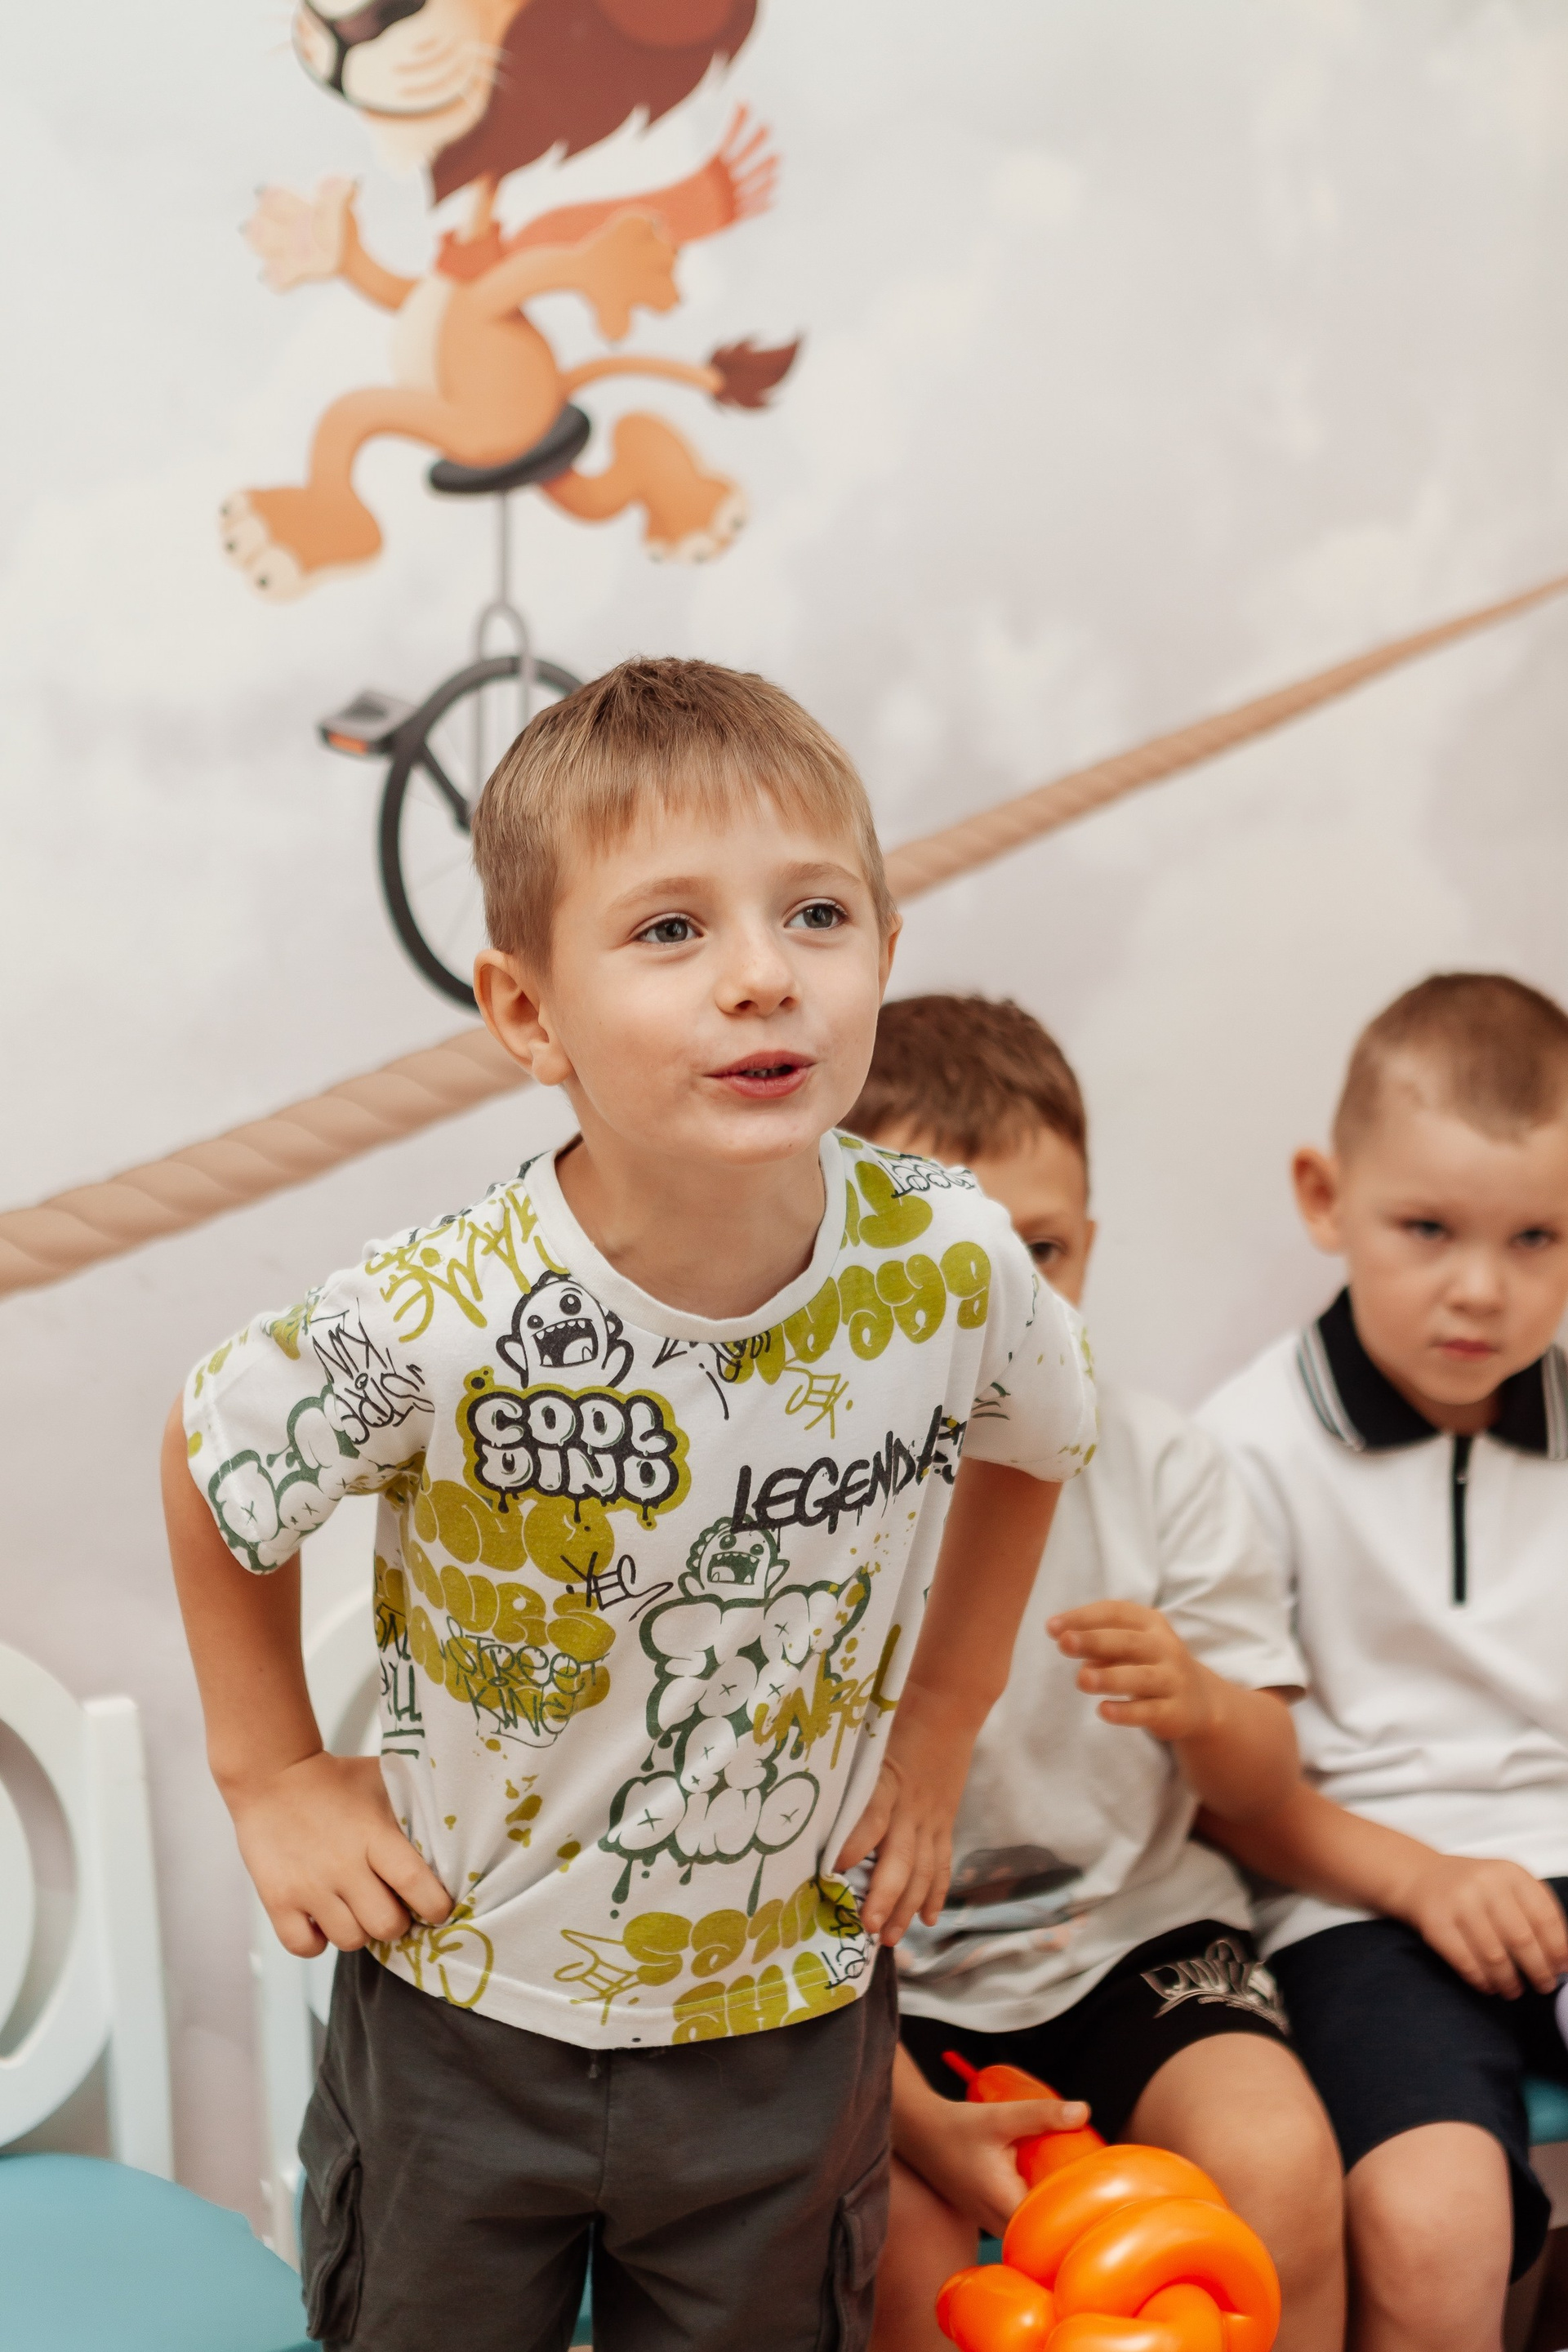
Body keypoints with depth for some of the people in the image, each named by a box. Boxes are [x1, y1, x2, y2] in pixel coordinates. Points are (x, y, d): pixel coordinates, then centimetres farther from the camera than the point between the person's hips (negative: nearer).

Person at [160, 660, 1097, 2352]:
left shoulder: (952, 1270, -19)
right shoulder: (434, 1327, -27)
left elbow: (1026, 1447, 5)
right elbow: (211, 1463, -6)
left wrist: (936, 1731, 3)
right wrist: (269, 1775, -4)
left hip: (790, 2021, 2)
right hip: (464, 2011, -1)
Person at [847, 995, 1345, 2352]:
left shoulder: (1156, 1466, -3)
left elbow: (1267, 1781, 1)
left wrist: (1198, 1704, -24)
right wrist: (911, 2113, -19)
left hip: (1129, 1932, 2)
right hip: (880, 1979, -2)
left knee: (1279, 2169, -22)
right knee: (898, 2238, -27)